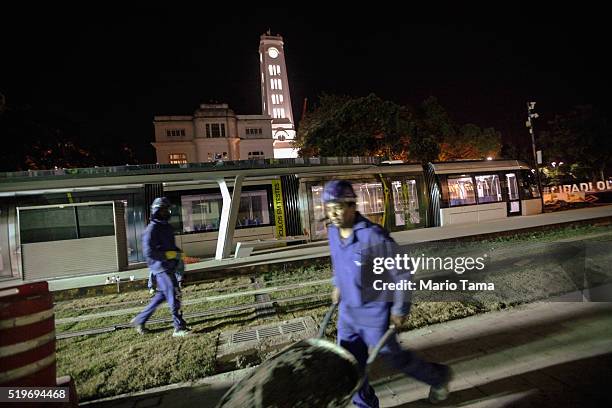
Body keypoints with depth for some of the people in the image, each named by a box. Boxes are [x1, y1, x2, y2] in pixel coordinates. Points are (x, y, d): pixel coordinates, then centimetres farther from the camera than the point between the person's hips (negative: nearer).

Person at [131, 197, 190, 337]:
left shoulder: (167, 227, 15)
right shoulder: (151, 229, -12)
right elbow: (148, 252, -19)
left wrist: (178, 252, 9)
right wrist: (169, 254, -20)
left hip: (170, 267, 9)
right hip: (160, 268, -9)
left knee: (161, 296, 18)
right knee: (174, 296, -8)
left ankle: (140, 320, 33)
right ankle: (179, 328, 0)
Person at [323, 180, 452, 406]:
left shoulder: (373, 235, -27)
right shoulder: (333, 232, -4)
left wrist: (400, 309, -13)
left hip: (374, 313, -6)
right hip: (347, 309, 6)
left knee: (392, 356, 14)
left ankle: (438, 376, 43)